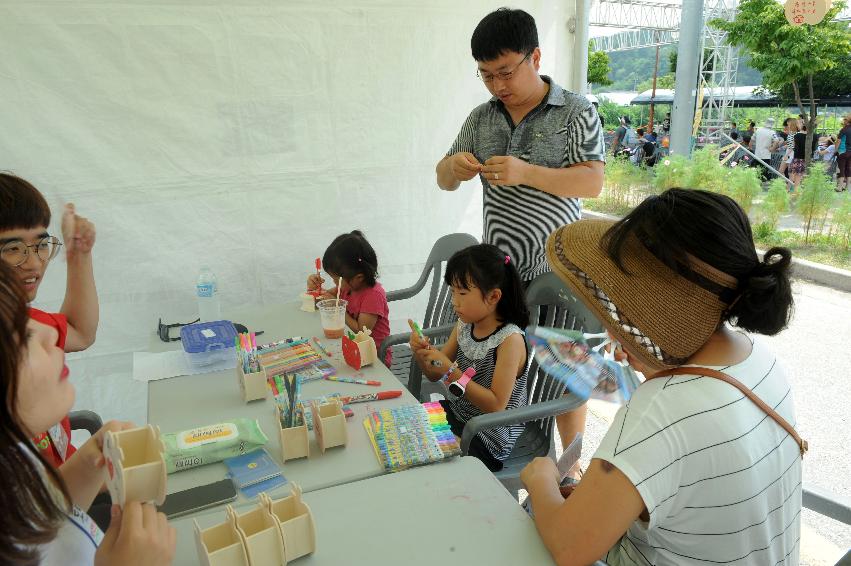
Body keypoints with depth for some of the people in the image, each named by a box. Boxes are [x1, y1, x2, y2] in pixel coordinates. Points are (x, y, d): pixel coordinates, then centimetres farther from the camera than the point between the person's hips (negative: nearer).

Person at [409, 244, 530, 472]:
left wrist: (452, 372, -30)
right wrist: (421, 354, -15)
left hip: (489, 438, -6)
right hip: (457, 415, 7)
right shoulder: (464, 327, -3)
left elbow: (496, 405, -25)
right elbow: (435, 375, 7)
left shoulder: (510, 339, -23)